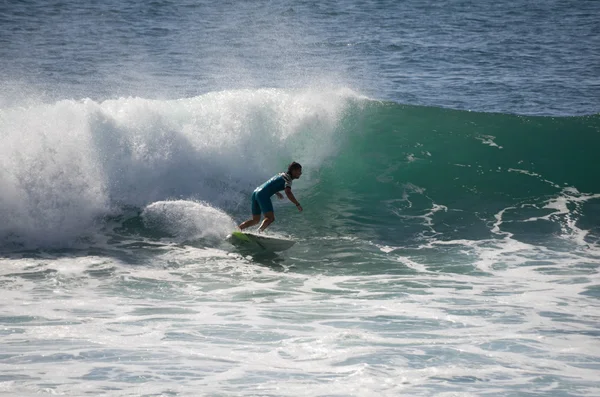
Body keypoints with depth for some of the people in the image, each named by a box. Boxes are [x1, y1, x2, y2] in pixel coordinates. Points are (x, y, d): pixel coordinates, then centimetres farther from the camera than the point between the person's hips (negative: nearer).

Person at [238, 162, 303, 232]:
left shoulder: (281, 175, 23)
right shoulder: (288, 178, -3)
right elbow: (288, 193, -19)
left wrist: (277, 193, 39)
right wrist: (297, 204, -15)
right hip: (263, 195, -9)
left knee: (255, 220, 16)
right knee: (270, 218, -19)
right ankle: (259, 231, -40)